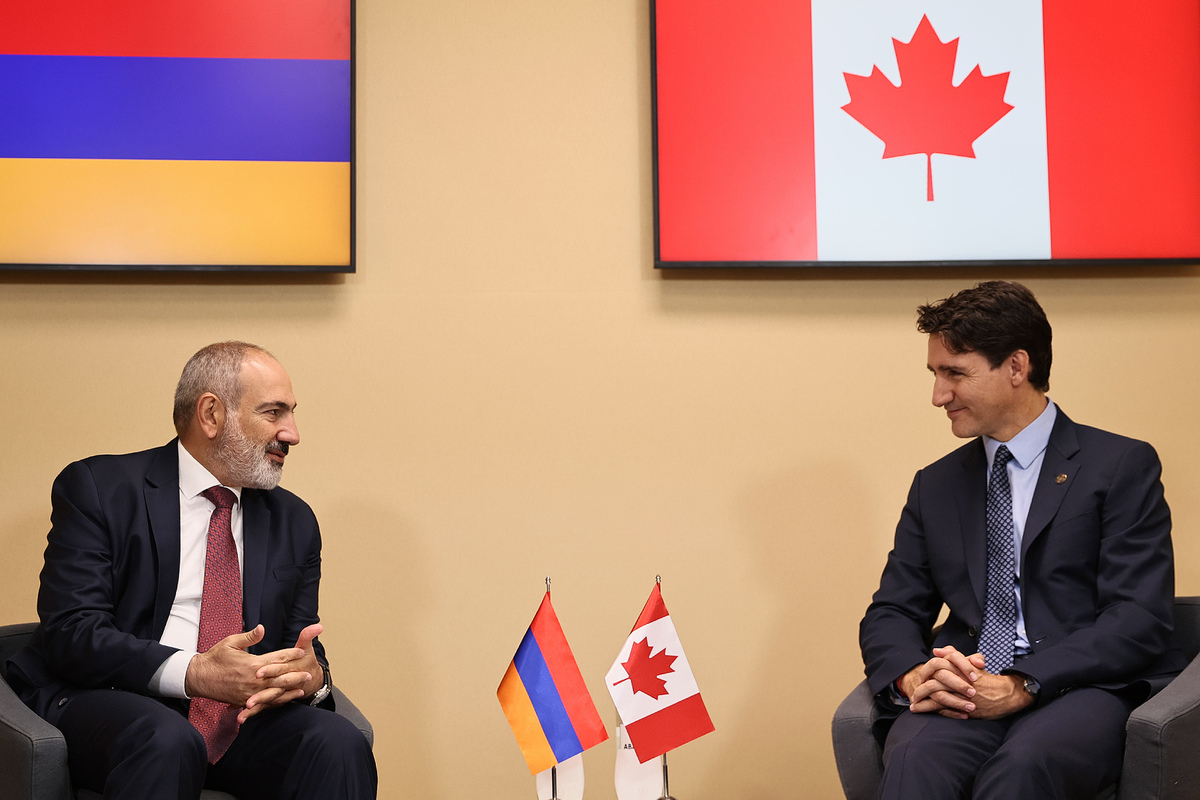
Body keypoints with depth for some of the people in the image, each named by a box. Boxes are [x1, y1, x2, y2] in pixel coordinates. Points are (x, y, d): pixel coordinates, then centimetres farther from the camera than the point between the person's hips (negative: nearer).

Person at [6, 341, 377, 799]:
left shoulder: (293, 522, 16)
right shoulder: (99, 490, 0)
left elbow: (300, 649, 14)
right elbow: (70, 632, -11)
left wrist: (311, 675, -13)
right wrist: (194, 672, -25)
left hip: (242, 711, 4)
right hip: (107, 702, -4)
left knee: (339, 744, -26)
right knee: (167, 742, -38)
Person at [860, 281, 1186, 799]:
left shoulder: (1123, 466, 5)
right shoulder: (935, 486, 20)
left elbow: (1138, 620, -6)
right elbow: (891, 613, 15)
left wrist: (1021, 685, -19)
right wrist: (914, 675, -10)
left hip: (1083, 686, -3)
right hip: (962, 696, 3)